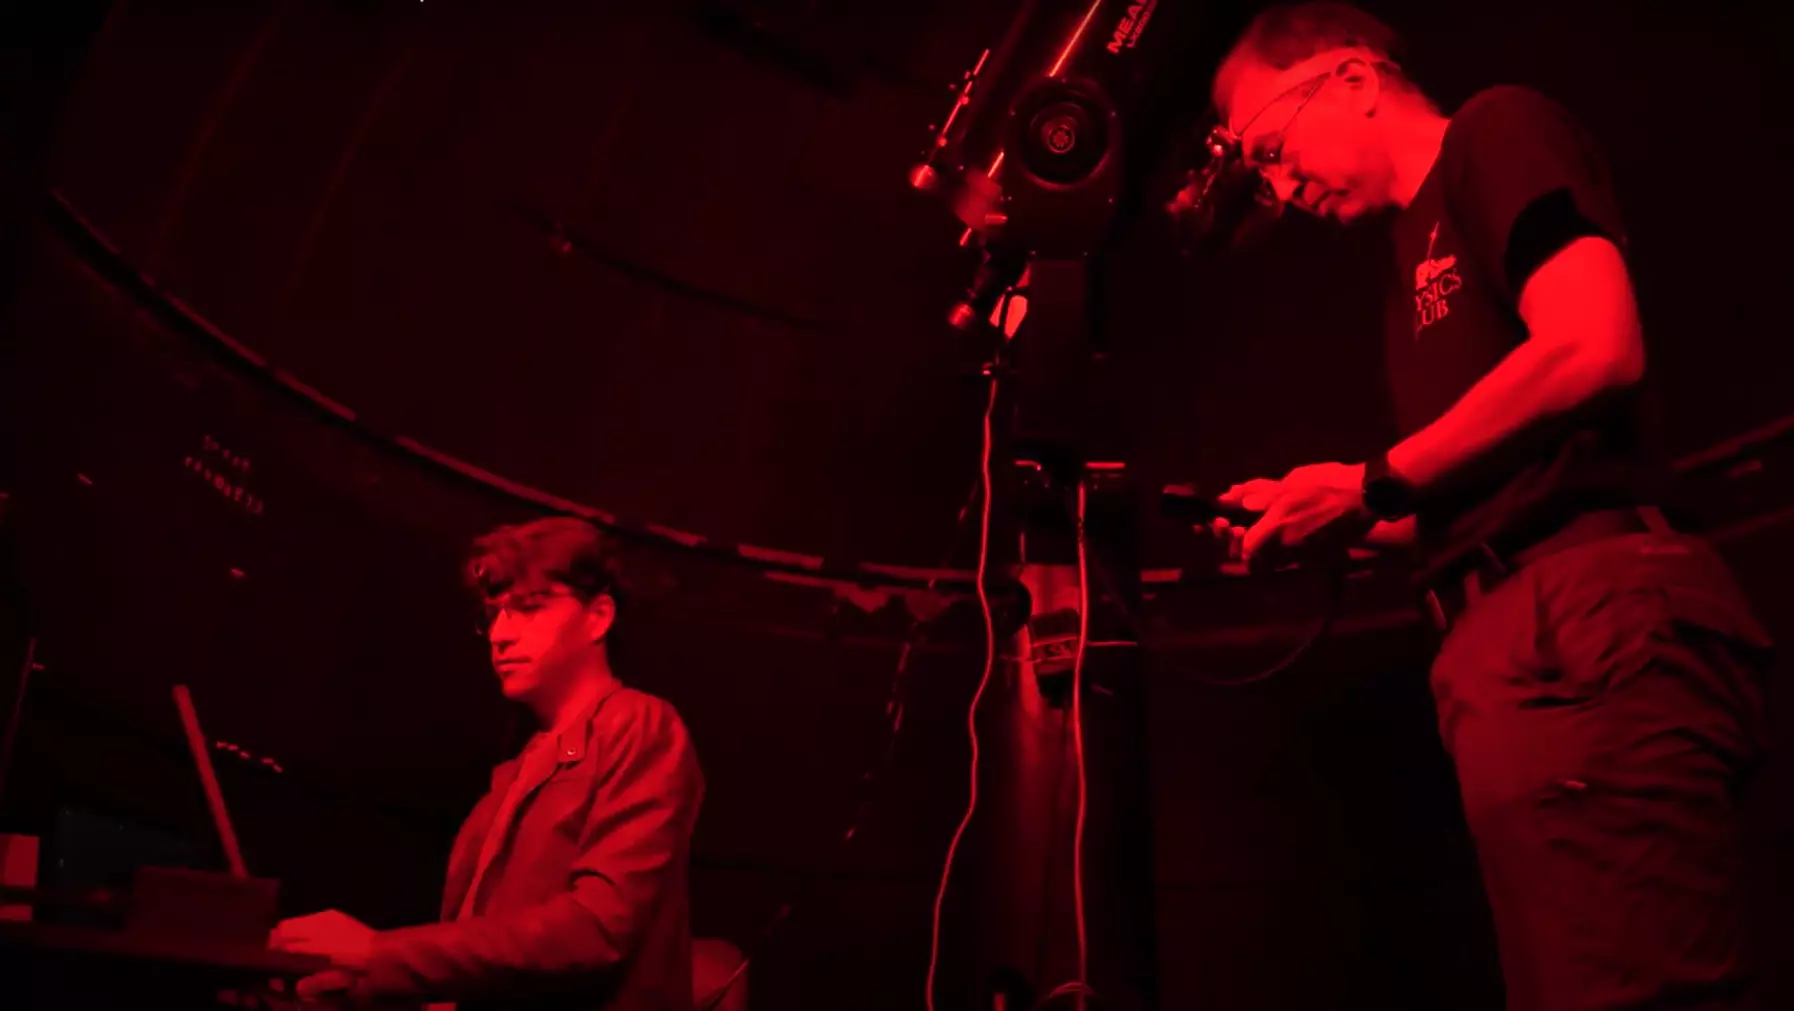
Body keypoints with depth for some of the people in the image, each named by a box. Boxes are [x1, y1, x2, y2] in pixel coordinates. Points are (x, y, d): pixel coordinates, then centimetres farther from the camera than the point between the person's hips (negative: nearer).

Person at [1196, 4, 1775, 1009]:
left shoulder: (1498, 133, 6)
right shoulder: (1427, 251, 29)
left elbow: (1595, 346, -12)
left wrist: (1370, 487, -5)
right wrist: (1330, 523, 14)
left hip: (1582, 620, -9)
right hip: (1517, 636, 9)